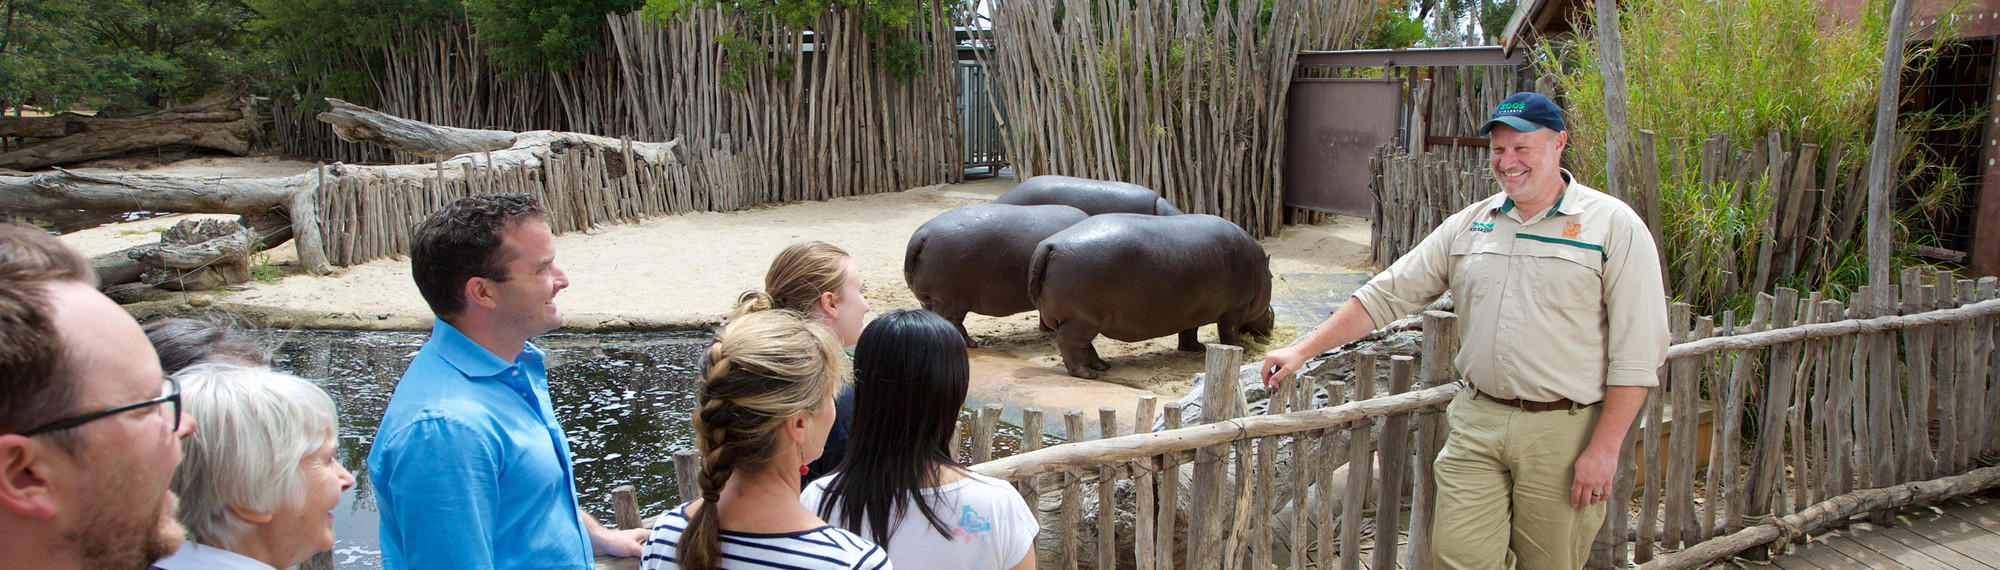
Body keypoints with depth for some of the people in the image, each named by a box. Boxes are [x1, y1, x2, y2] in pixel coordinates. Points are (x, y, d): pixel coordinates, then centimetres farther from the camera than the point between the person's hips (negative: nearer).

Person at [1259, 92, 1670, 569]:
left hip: (1564, 430, -3)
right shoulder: (1467, 225, 10)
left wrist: (1604, 448, -12)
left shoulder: (1614, 225, -3)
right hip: (1476, 423, 3)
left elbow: (1637, 350, -7)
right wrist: (1302, 350, 4)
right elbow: (1386, 295, 10)